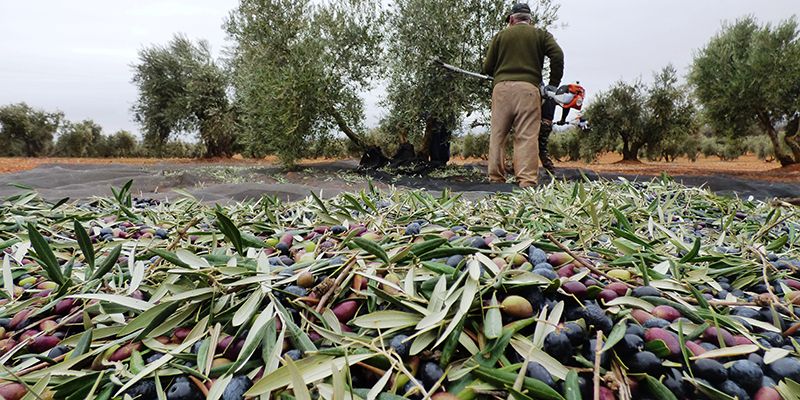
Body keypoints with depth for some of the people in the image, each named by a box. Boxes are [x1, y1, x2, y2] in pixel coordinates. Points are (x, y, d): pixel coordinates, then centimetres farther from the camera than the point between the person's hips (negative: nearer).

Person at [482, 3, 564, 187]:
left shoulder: (500, 35, 16)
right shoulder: (540, 34, 15)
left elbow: (487, 68, 12)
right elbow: (557, 55, 0)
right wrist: (553, 85, 8)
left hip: (502, 88, 1)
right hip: (528, 89, -1)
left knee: (498, 134, 6)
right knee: (527, 136, -7)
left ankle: (495, 177, 2)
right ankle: (527, 180, -17)